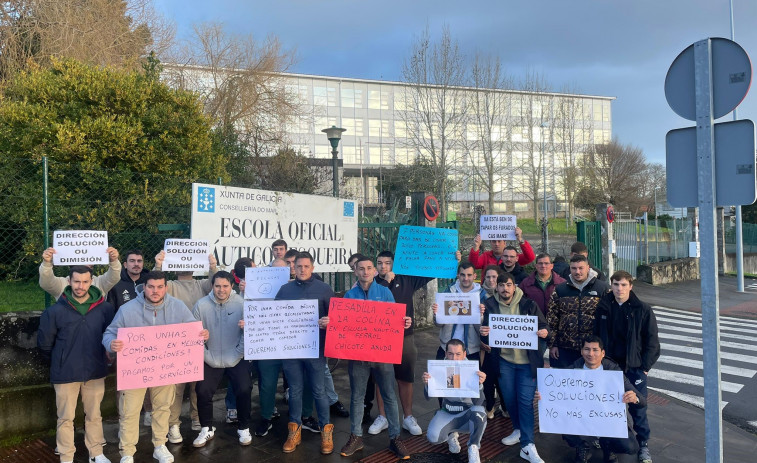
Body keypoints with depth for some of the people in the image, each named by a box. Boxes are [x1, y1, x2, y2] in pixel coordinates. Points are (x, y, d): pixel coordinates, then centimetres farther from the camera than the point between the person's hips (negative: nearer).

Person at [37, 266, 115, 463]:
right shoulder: (55, 310, -10)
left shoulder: (105, 308, -7)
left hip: (96, 372, 1)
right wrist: (60, 361, 10)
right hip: (65, 373, -1)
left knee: (94, 415, 15)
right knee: (66, 418, 9)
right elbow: (44, 342, 2)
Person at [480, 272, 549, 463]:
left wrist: (544, 333, -24)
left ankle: (528, 446, -2)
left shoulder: (528, 304, -5)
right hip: (504, 360, 3)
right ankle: (519, 430, 36)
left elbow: (543, 326, 0)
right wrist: (484, 334, -24)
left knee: (525, 401, -7)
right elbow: (487, 337, 0)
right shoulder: (490, 305, 0)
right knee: (509, 399, 11)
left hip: (527, 361, -2)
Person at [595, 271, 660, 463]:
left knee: (638, 408, 5)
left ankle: (643, 445, 22)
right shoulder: (603, 307, -1)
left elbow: (652, 340, -4)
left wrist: (645, 366, -7)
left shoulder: (642, 309, -7)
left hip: (634, 367, -2)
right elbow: (596, 336, 5)